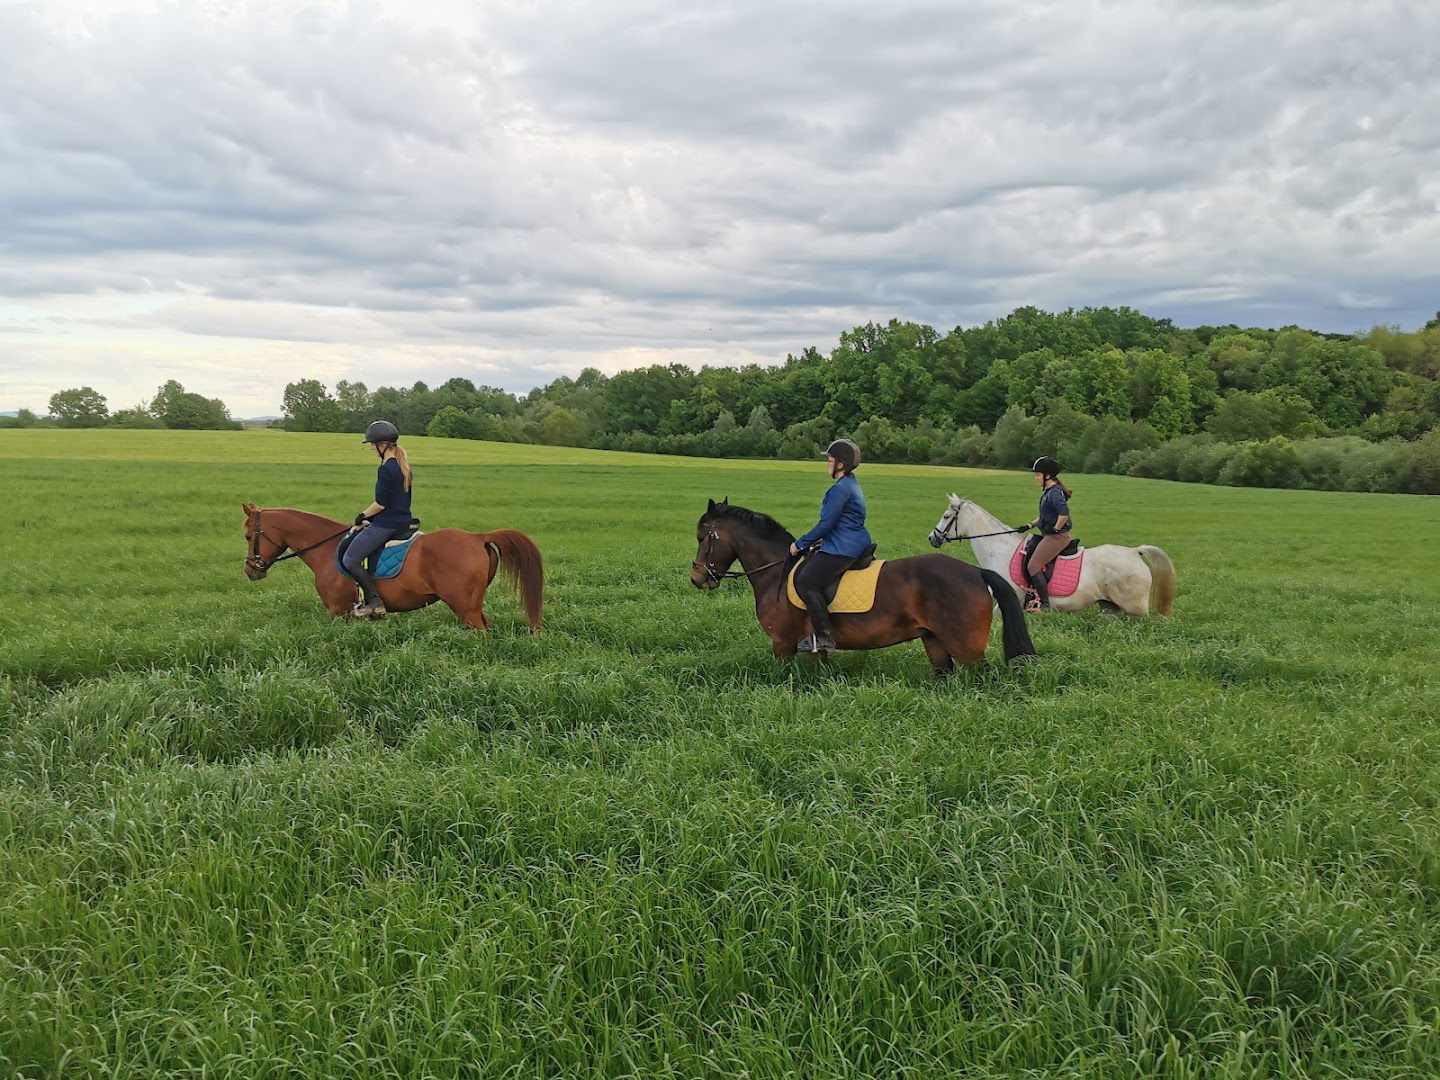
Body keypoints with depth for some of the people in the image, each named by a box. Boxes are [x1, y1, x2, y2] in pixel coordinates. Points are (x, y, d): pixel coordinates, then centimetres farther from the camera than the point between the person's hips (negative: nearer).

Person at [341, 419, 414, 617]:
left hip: (386, 524, -10)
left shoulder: (386, 469, -18)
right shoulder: (403, 466, 12)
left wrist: (363, 516, -1)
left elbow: (381, 504, -19)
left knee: (349, 560, -5)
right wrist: (369, 517, 19)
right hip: (402, 521, 10)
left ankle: (374, 601, -9)